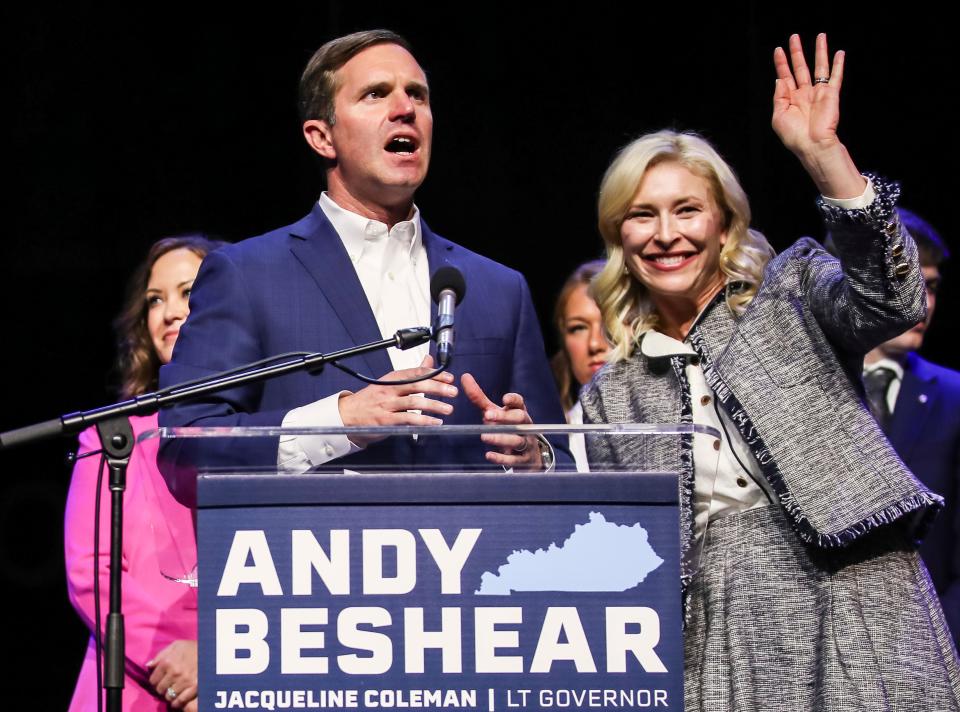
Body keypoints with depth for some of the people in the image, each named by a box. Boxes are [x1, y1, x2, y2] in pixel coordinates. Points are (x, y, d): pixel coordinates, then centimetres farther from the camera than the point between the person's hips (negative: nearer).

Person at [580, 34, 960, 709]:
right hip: (718, 648, 3)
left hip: (851, 611, -3)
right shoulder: (611, 398, 17)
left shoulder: (790, 294, 9)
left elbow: (890, 299, -14)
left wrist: (823, 153, -22)